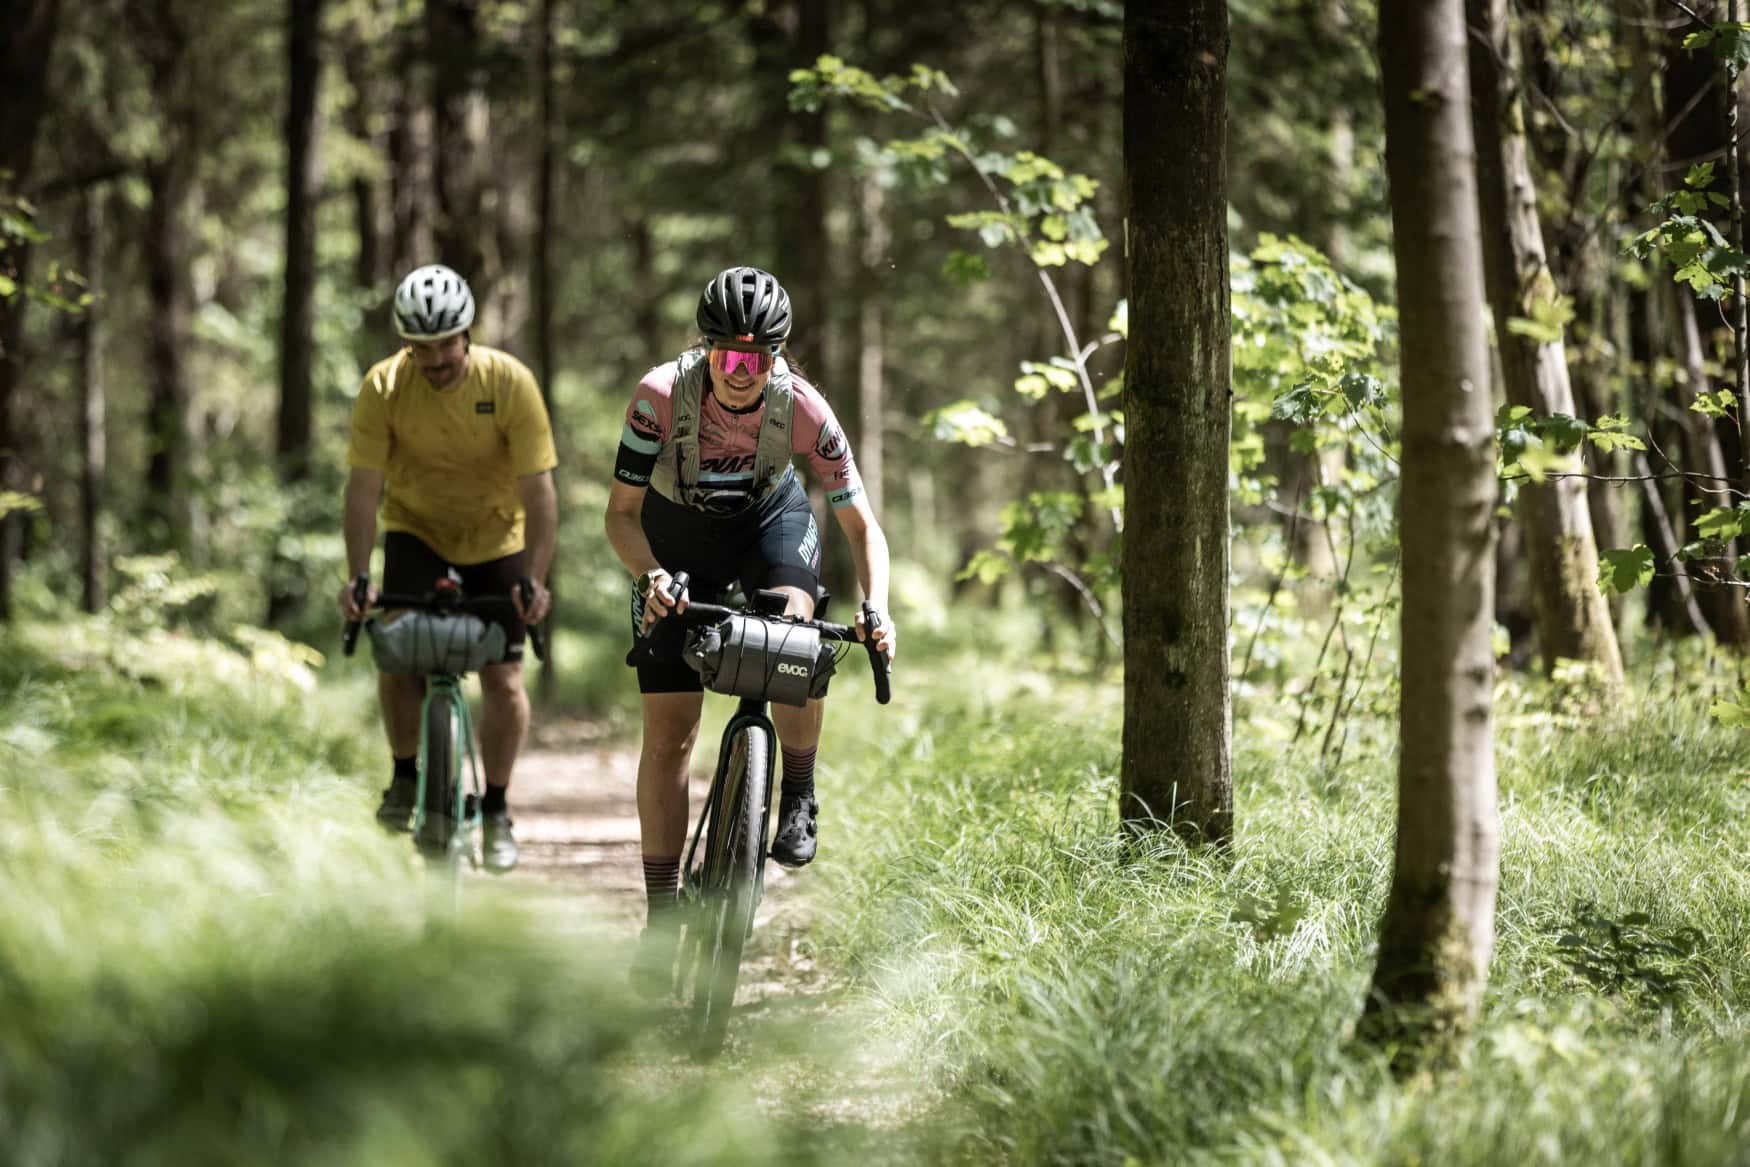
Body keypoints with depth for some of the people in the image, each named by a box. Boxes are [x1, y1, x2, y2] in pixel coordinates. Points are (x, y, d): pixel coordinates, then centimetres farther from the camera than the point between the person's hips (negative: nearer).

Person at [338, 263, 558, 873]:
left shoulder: (509, 382, -23)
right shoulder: (384, 387, -21)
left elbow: (538, 489, -22)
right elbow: (364, 486, -21)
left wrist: (535, 578, -32)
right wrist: (358, 579, -30)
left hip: (496, 540, -1)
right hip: (416, 531, 1)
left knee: (502, 678, -7)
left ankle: (496, 810, 9)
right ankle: (406, 776, 7)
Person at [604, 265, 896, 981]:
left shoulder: (801, 408, -28)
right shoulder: (662, 395, -31)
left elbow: (861, 524, -20)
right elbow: (621, 512, -23)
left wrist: (877, 608, -36)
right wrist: (652, 577, -42)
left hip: (769, 518, 0)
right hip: (676, 535, 0)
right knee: (669, 732, -6)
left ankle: (799, 797, -9)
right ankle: (659, 918, 2)